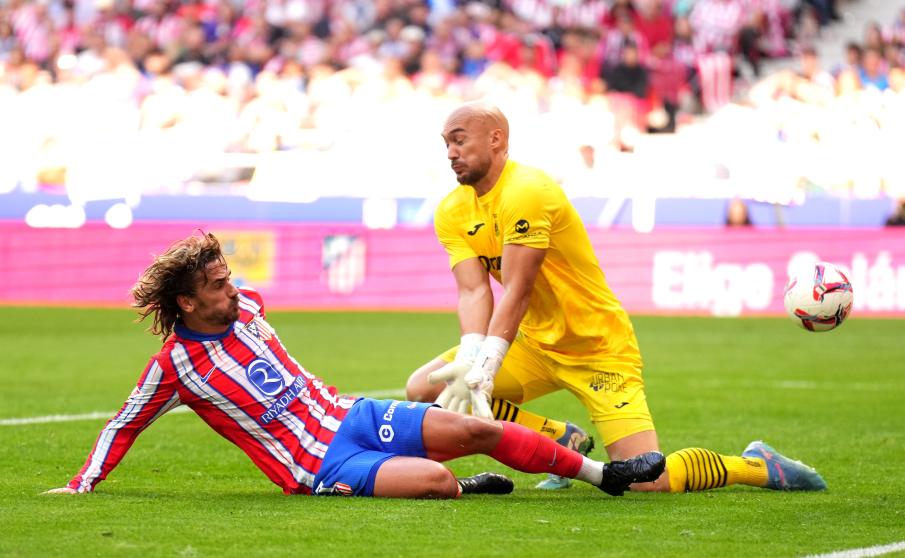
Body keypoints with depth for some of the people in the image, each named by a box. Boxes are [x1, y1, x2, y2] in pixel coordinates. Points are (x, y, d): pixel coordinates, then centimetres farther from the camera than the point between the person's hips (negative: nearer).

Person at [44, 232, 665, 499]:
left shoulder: (246, 307, 5)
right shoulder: (174, 366, -11)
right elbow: (124, 426, 0)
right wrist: (81, 485, -4)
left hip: (351, 414, 7)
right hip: (321, 466, -7)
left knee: (477, 429, -4)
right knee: (433, 477, -31)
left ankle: (602, 471, 5)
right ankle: (465, 489, 4)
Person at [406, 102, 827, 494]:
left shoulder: (526, 193, -22)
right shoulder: (452, 213, 1)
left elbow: (517, 292, -26)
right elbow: (474, 292, -11)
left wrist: (484, 370, -33)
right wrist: (468, 360, -29)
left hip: (598, 348, -8)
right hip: (535, 344, 8)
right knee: (424, 389, -7)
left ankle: (757, 465, 9)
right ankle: (562, 442, 8)